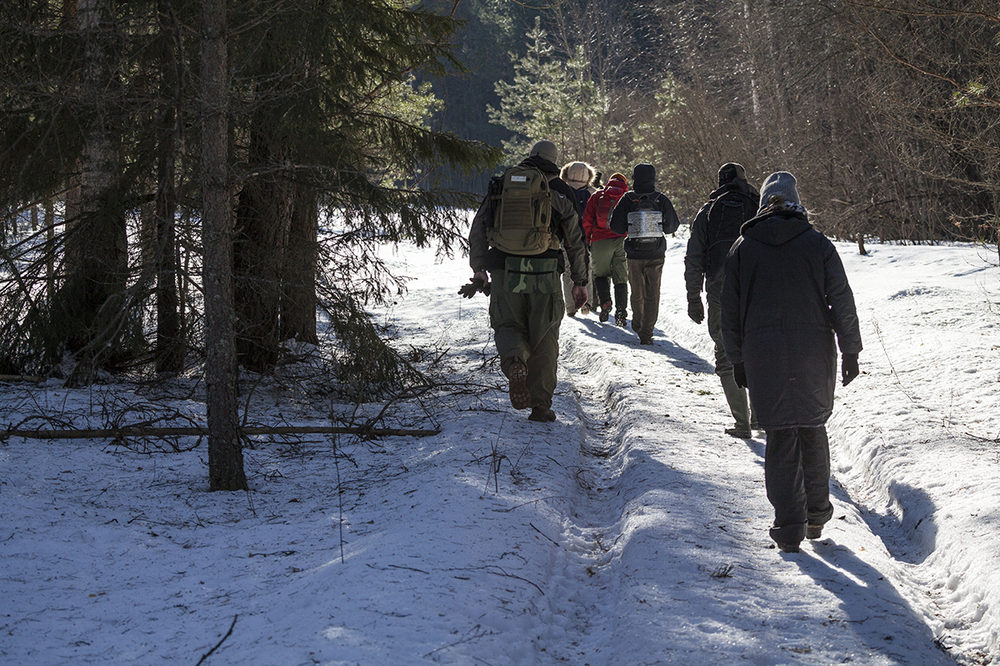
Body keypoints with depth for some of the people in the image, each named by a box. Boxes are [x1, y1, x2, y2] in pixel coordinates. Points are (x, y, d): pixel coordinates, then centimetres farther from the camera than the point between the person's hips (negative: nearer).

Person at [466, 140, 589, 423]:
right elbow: (576, 240, 5)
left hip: (505, 273, 1)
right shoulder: (558, 191, 5)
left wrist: (478, 268, 10)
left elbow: (478, 229, 6)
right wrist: (580, 281, 12)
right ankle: (540, 405, 9)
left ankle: (514, 361, -19)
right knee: (544, 338, 9)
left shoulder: (500, 186, 10)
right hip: (545, 275, -1)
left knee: (508, 326, 15)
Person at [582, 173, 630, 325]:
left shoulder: (597, 196, 11)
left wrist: (586, 241, 12)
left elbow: (586, 220, 5)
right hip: (622, 241, 0)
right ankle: (621, 311, -3)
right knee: (621, 278, 8)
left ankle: (604, 302, -4)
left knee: (600, 274, 17)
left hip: (600, 242, 0)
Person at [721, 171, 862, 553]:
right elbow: (841, 300, -1)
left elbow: (730, 310, 7)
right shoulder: (818, 244, 1)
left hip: (764, 354, 0)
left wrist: (737, 360, 15)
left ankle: (789, 527, -3)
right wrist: (850, 350, 7)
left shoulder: (743, 248, 5)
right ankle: (817, 516, 23)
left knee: (780, 436, 2)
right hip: (813, 348, 0)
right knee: (813, 430, 16)